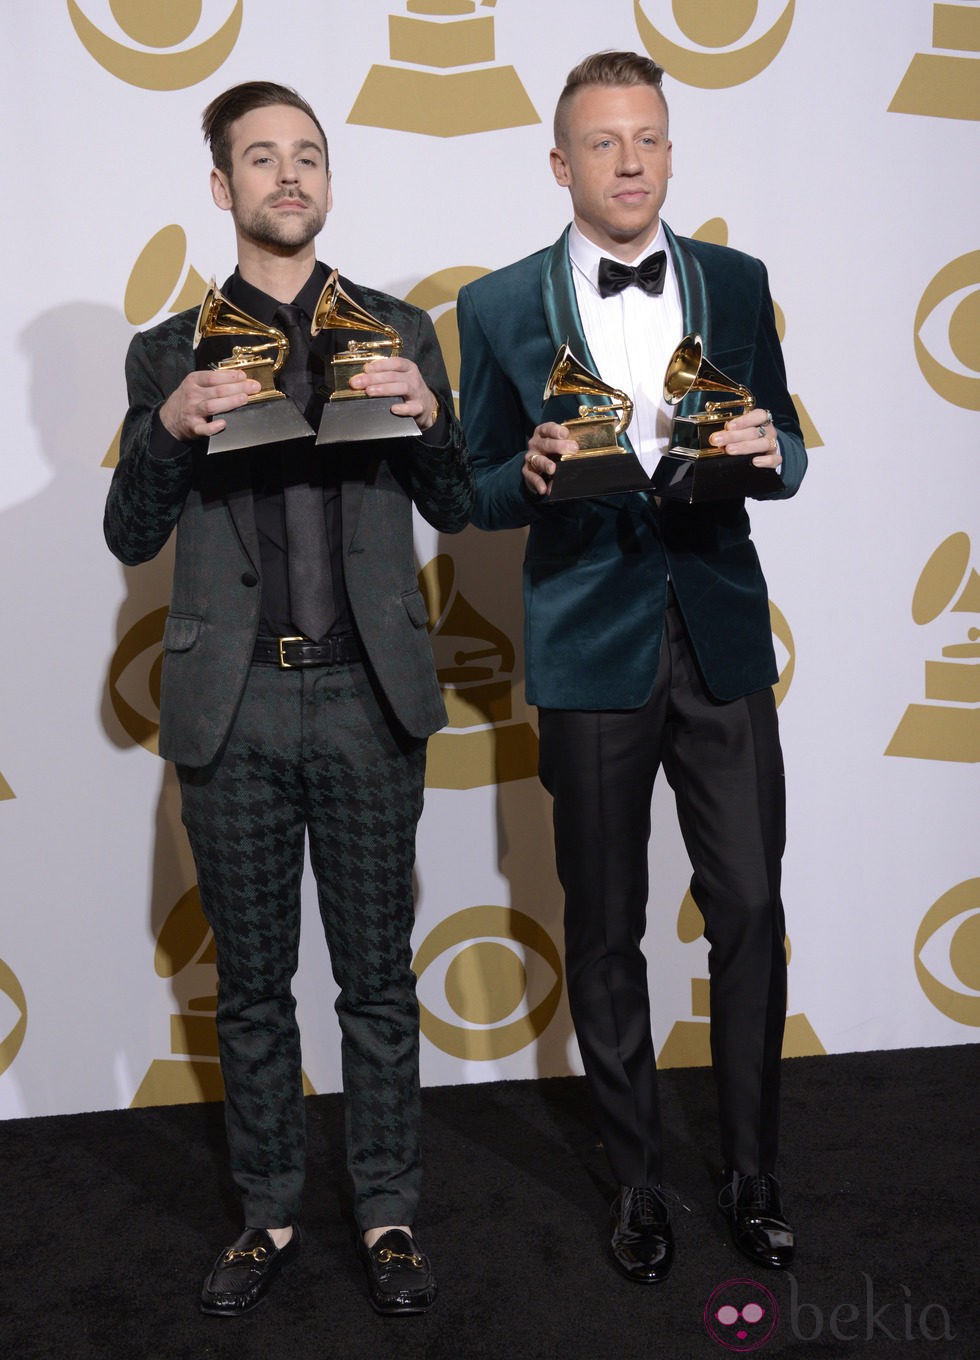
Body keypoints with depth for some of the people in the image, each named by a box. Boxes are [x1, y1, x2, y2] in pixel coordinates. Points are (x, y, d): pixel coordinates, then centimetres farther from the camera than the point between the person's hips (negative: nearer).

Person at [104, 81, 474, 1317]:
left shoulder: (397, 330, 9)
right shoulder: (171, 352, 9)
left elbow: (454, 512, 8)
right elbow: (131, 537, 6)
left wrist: (427, 417, -12)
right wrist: (168, 427, -13)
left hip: (366, 701, 0)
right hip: (234, 705, 1)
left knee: (378, 979, 8)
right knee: (251, 985, 12)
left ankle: (387, 1212, 25)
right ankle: (268, 1214, 29)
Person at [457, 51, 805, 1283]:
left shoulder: (737, 284, 8)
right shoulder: (500, 307, 2)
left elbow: (783, 455, 10)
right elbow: (475, 495, 4)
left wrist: (767, 449, -13)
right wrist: (533, 475, -18)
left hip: (720, 637, 2)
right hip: (589, 649, -1)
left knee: (749, 911, 3)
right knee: (604, 930, 9)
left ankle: (751, 1173, 23)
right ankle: (635, 1177, 27)